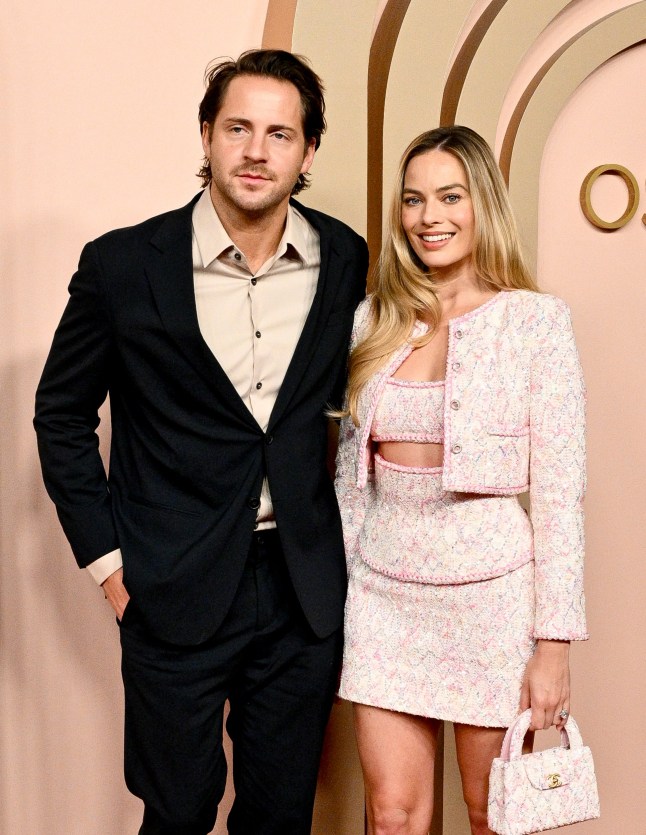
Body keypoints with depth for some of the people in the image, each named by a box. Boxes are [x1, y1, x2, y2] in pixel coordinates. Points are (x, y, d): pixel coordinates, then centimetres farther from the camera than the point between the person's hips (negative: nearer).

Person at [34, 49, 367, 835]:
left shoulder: (345, 260, -1)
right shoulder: (123, 265, -9)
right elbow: (61, 416, 1)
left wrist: (340, 535, 7)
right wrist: (106, 558, -3)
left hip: (303, 590, 3)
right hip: (176, 591, -2)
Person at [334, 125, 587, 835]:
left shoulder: (536, 319, -6)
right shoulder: (374, 318, 6)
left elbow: (559, 488, -8)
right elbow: (350, 469, 11)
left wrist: (554, 644, -10)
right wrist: (338, 589, 9)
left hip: (491, 588, -3)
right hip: (385, 590, 3)